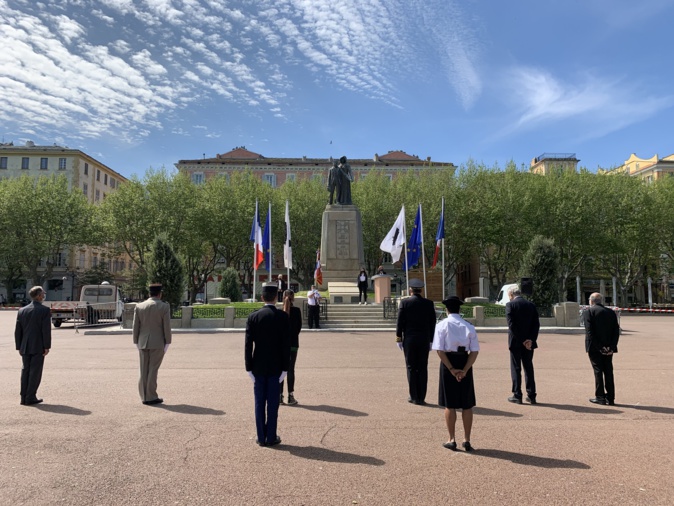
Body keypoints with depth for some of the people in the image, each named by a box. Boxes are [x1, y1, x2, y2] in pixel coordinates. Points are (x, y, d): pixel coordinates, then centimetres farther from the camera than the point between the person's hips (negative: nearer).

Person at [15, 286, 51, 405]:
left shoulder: (22, 310, 7)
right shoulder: (45, 310, -10)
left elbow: (17, 331, 9)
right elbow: (46, 330, -14)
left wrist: (19, 347, 15)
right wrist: (47, 346, -9)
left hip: (25, 347, 5)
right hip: (38, 347, -5)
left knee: (25, 371, 12)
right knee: (35, 372, 1)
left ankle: (24, 397, 16)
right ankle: (30, 398, 3)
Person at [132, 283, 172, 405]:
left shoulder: (139, 306, 3)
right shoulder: (164, 307, -7)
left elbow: (135, 326, 5)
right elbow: (167, 327, -8)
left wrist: (137, 343, 12)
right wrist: (167, 343, -1)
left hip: (143, 343, 4)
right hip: (158, 343, -4)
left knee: (144, 370, 10)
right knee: (153, 370, 0)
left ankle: (144, 396, 14)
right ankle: (151, 397, 2)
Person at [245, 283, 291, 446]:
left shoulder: (253, 317, -4)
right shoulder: (283, 317, -8)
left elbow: (248, 344, -5)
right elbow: (286, 344, -9)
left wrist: (249, 368, 1)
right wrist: (285, 368, -2)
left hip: (258, 367, 2)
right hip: (275, 367, -1)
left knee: (259, 402, 9)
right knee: (273, 402, 6)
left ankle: (261, 437, 15)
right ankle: (271, 437, 12)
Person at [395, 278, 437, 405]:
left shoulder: (405, 303, -6)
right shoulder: (429, 303, 0)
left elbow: (400, 322, -6)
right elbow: (432, 323, 3)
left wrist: (399, 339, 3)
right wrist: (431, 340, 10)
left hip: (409, 340, -2)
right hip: (424, 340, 2)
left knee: (411, 368, 6)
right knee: (422, 368, 7)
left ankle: (414, 397, 9)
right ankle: (421, 398, 11)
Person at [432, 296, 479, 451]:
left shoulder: (442, 325, -5)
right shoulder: (469, 327, 2)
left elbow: (440, 350, -14)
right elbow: (474, 351, -6)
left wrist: (451, 369, -12)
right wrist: (464, 370, -11)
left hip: (448, 363, -2)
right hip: (465, 363, 2)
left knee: (449, 404, 9)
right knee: (467, 404, 13)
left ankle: (452, 440, 16)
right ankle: (467, 441, 19)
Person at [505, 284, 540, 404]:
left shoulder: (510, 305, -8)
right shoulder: (531, 305, 6)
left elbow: (511, 325, -15)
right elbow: (537, 324, 0)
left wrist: (522, 340, -11)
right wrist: (530, 339, -7)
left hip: (515, 342, -4)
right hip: (529, 342, 4)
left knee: (516, 368, 4)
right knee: (529, 368, 13)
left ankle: (517, 396, 7)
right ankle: (531, 396, 16)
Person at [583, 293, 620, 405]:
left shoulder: (589, 311, -6)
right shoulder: (611, 312, 9)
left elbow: (589, 332, -14)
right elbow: (616, 331, 2)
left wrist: (598, 347, -11)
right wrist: (611, 347, -3)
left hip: (594, 348, -4)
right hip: (608, 348, 4)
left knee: (598, 371, 3)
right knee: (608, 372, 11)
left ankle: (600, 397, 6)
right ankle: (610, 398, 15)